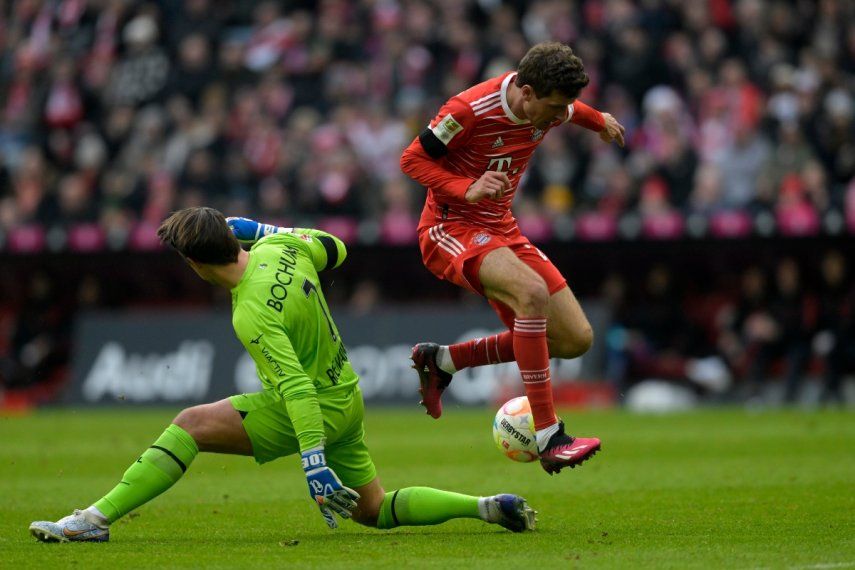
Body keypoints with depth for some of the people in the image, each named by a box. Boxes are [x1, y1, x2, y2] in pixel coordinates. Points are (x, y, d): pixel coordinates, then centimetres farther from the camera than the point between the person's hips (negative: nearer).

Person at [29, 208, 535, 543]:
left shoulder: (253, 315, -27)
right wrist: (262, 230, 19)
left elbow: (296, 386, -32)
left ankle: (94, 520, -15)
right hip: (345, 397, 9)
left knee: (190, 426, -12)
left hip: (314, 410, -9)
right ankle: (488, 507, 9)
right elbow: (335, 249, 16)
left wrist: (314, 461, -35)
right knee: (375, 512, 20)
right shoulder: (284, 248, -5)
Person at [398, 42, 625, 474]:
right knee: (532, 291, -36)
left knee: (575, 339, 0)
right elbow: (412, 159, -15)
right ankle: (548, 438, -35)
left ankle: (441, 361, 14)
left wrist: (599, 121, 40)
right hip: (450, 228, -8)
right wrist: (466, 190, -28)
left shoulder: (547, 106, -4)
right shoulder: (469, 109, -24)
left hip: (500, 229, 8)